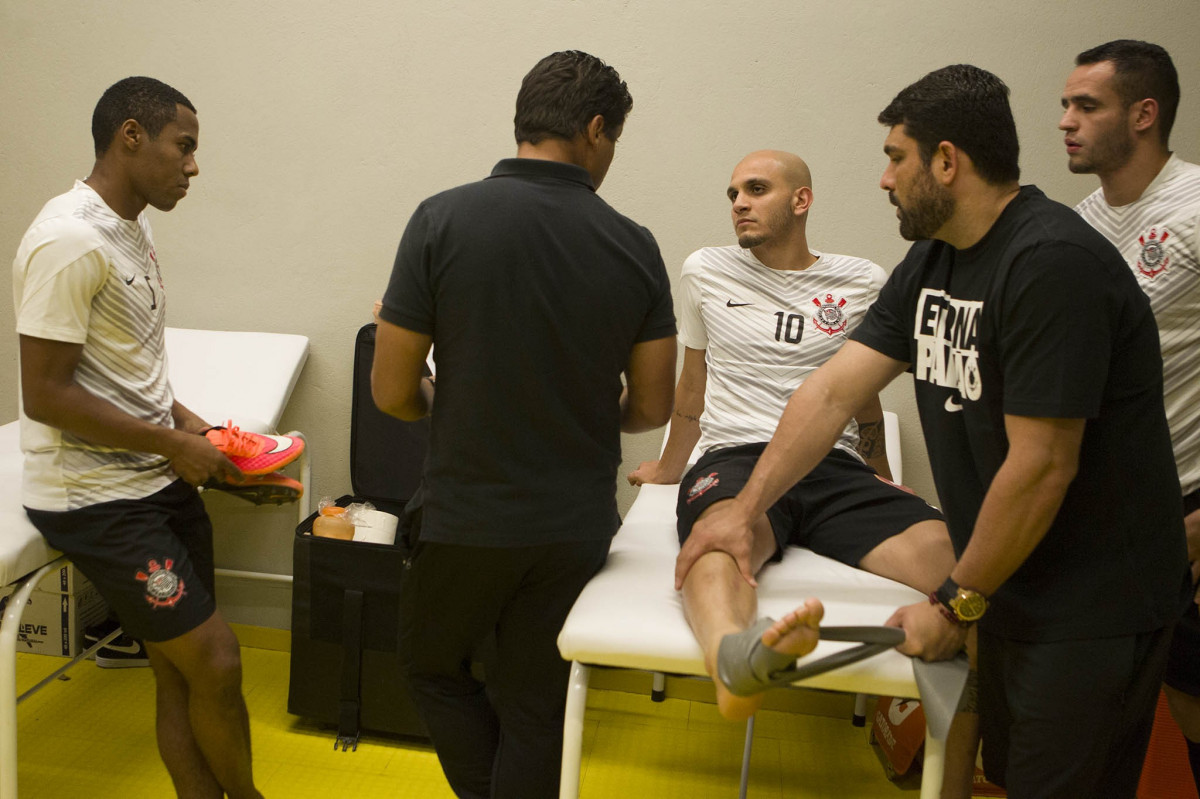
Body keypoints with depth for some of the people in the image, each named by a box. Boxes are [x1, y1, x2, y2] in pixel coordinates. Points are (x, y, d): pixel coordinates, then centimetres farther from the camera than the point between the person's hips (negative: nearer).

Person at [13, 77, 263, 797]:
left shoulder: (135, 227, 11)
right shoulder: (71, 241, -19)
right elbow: (45, 395, -21)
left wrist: (183, 420, 6)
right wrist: (173, 444, -15)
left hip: (160, 478, 9)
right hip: (96, 496, -8)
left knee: (181, 672, 12)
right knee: (215, 661, -4)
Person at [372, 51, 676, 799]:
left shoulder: (443, 219, -12)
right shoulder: (635, 247, -7)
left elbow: (392, 391, -9)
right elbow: (652, 407, -1)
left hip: (467, 517, -2)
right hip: (577, 525, 2)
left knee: (434, 665, 26)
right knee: (536, 709, 19)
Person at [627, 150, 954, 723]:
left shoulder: (863, 283, 14)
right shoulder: (706, 272, 16)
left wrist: (881, 483, 35)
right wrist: (669, 468, 36)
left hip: (835, 466, 3)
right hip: (734, 458, -2)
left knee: (946, 551, -29)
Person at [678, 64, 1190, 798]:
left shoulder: (1052, 264, -22)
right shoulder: (933, 259, 5)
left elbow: (1041, 466, -24)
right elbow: (834, 389, 3)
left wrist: (958, 606, -14)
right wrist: (746, 509, -1)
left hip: (1091, 610, -7)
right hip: (1014, 589, 8)